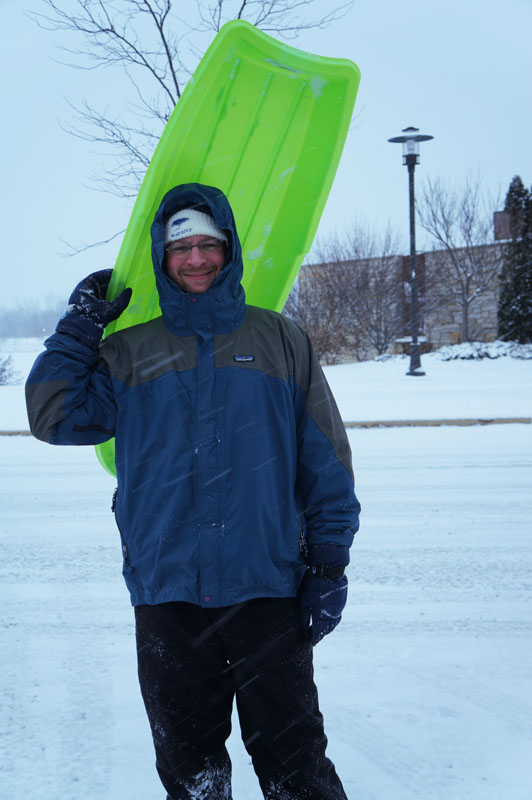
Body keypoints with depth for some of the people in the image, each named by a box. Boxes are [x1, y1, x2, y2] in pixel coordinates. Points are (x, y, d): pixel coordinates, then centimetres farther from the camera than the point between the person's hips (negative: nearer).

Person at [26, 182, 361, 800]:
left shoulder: (280, 342, 5)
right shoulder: (130, 355, 9)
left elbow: (325, 464, 5)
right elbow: (54, 418, 0)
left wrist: (329, 566, 0)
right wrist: (79, 327, 2)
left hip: (267, 587, -1)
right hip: (166, 592, 2)